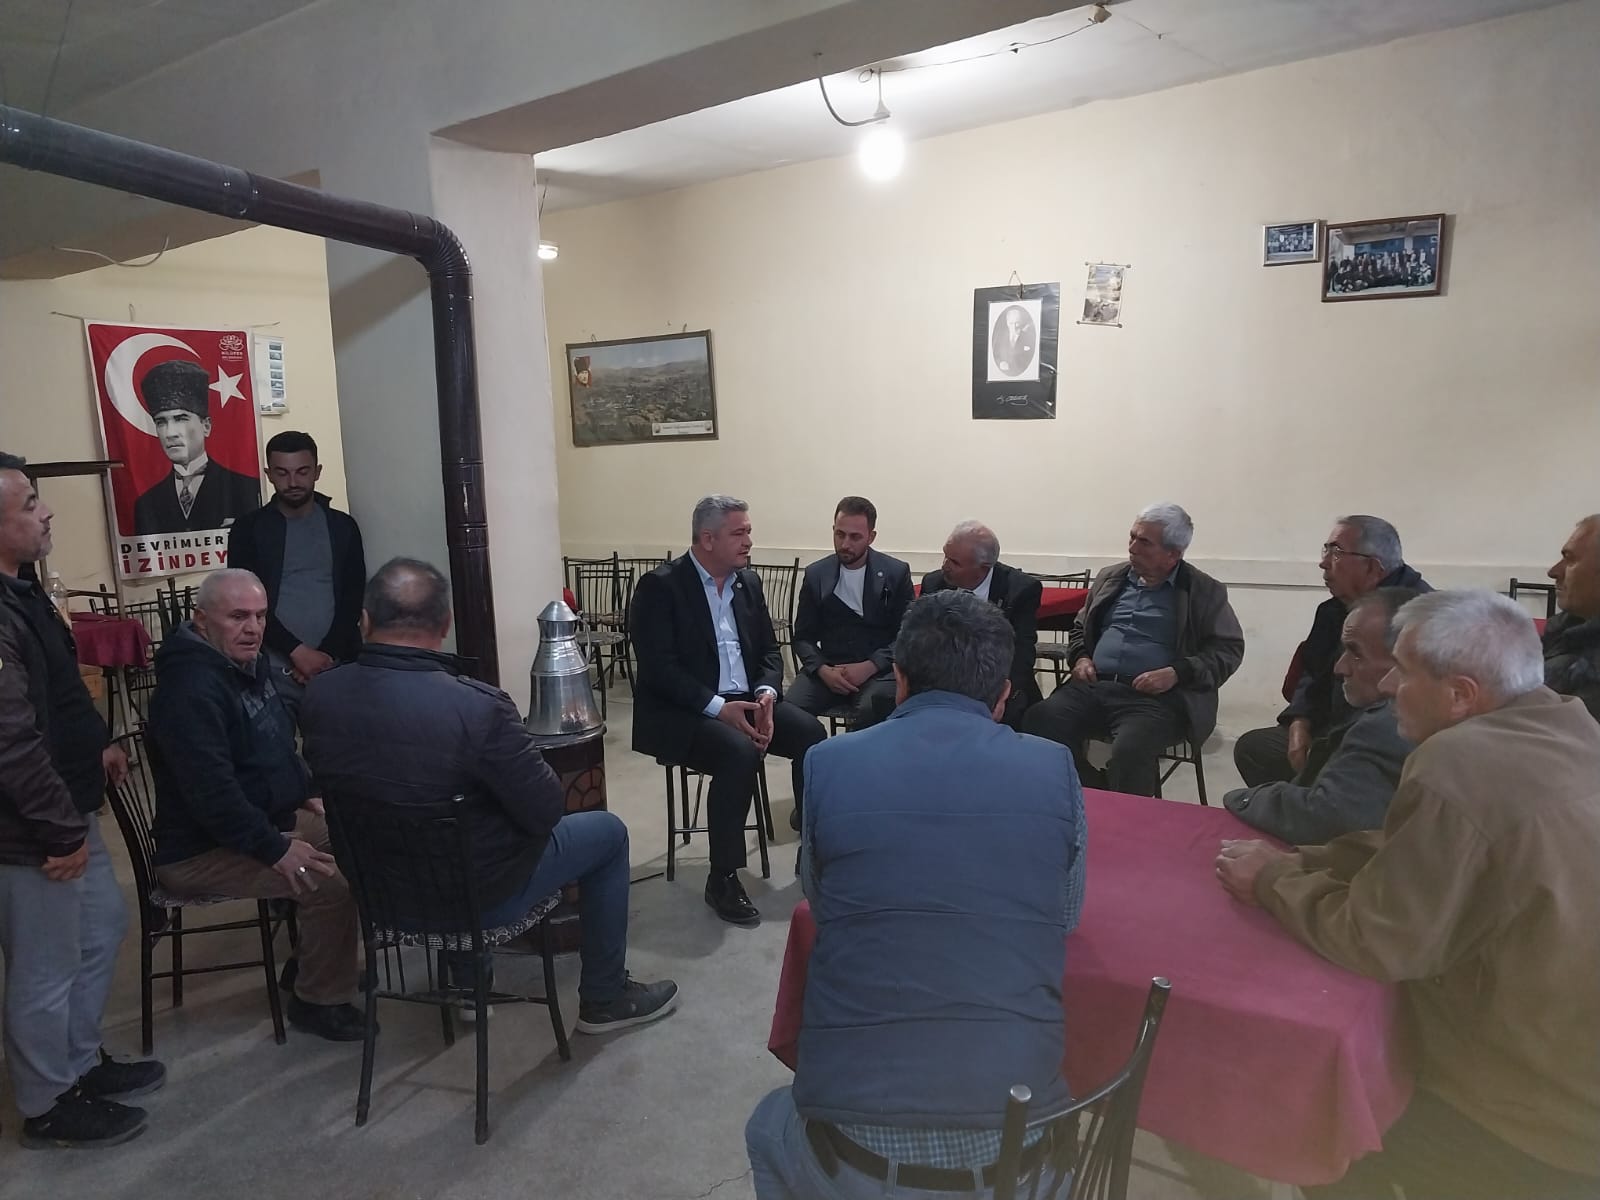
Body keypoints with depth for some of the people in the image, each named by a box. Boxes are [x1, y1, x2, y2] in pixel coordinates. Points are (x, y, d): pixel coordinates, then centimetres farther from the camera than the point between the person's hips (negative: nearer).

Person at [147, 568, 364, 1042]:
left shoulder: (249, 665, 8)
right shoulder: (191, 689, -25)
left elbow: (278, 748, 22)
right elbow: (212, 791, -31)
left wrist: (306, 793, 10)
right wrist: (274, 849, -28)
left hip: (270, 820, 10)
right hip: (202, 852, -10)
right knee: (332, 879, -25)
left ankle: (313, 961, 20)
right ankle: (320, 1000, -5)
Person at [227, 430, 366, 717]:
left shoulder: (343, 527, 10)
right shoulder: (248, 528, 5)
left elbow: (354, 599, 4)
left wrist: (328, 654, -8)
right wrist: (298, 651, -12)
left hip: (339, 664, 1)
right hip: (274, 669, -1)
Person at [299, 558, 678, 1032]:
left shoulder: (319, 694, -13)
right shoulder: (477, 707, -31)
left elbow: (333, 784, 5)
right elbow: (546, 811, -21)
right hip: (476, 893, -6)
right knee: (608, 832, 15)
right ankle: (605, 998, 26)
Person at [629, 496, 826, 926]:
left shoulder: (748, 582, 10)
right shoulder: (660, 586, -10)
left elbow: (769, 651, 11)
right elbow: (659, 668, -17)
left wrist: (765, 694, -10)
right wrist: (718, 707, -25)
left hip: (745, 701, 6)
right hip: (682, 711, -6)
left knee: (810, 733, -17)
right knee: (739, 752, -32)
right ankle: (723, 879, -17)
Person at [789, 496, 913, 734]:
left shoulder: (896, 573, 2)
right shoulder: (816, 574, 8)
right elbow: (803, 637, 9)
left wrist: (869, 667, -14)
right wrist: (823, 670, -11)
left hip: (878, 669, -2)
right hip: (827, 668, 2)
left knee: (870, 709, -34)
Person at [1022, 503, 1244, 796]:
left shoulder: (1205, 591, 6)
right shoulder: (1110, 578, 19)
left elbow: (1229, 649, 2)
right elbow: (1080, 627, 29)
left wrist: (1177, 673, -13)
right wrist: (1080, 658, 7)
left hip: (1155, 696, -4)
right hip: (1092, 686, 4)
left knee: (1130, 751, -35)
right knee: (1038, 722, -24)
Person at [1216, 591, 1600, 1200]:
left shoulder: (1457, 764, -28)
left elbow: (1376, 943, -22)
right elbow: (1425, 851, 7)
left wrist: (1272, 882, -7)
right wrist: (1295, 860, 1)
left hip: (1548, 1111, -8)